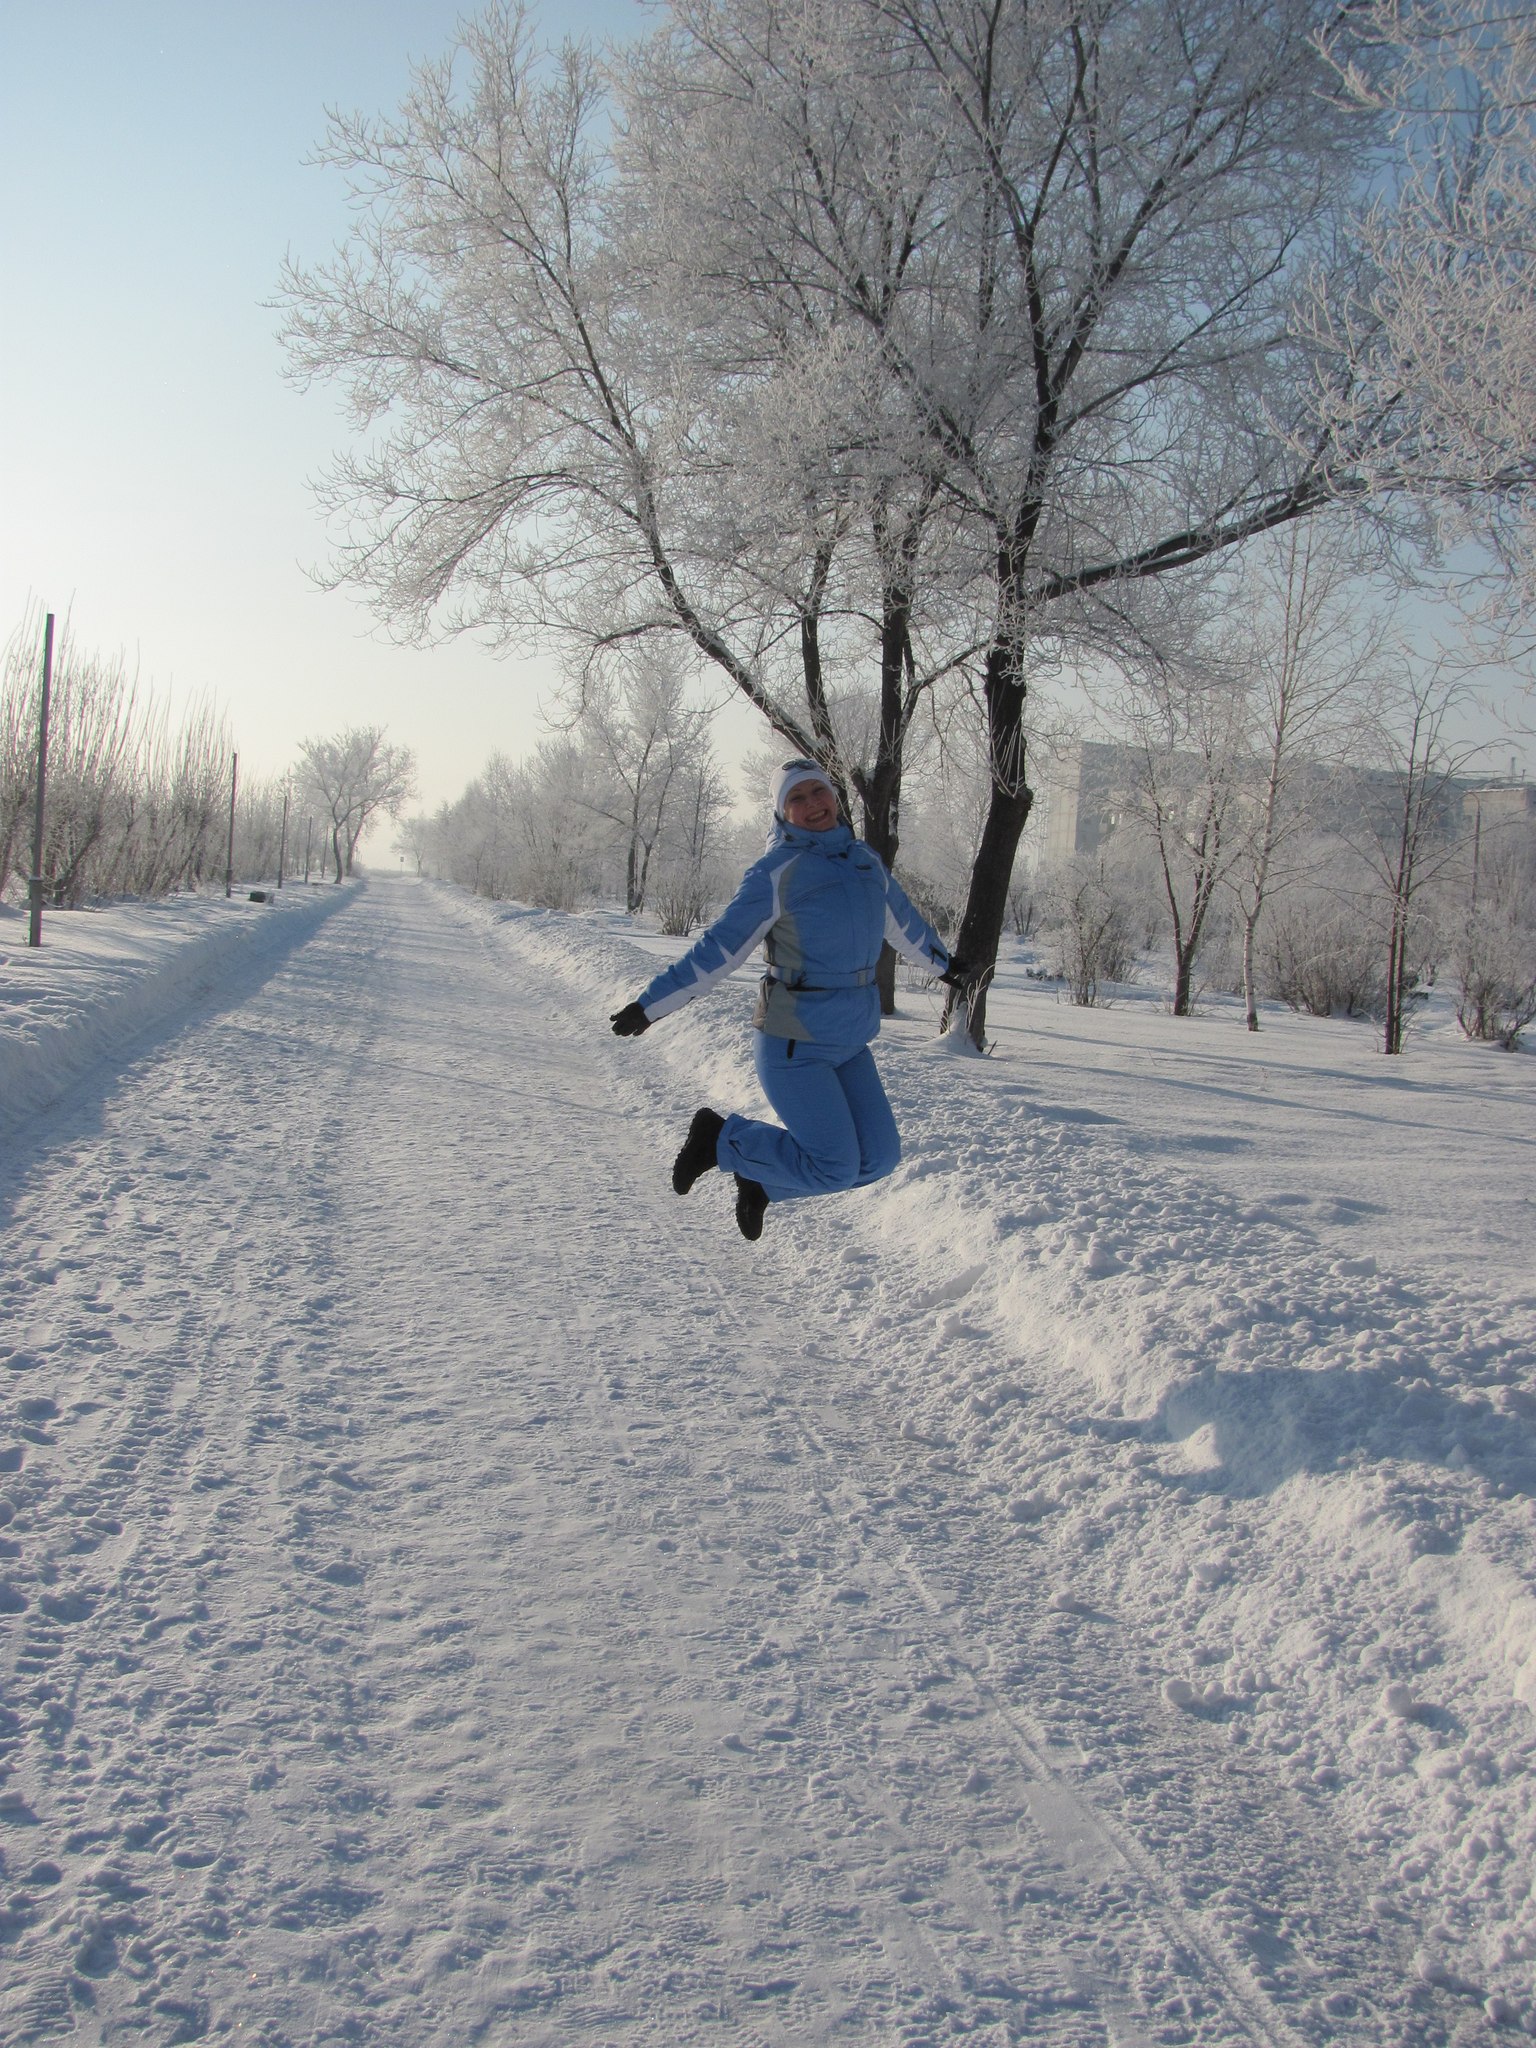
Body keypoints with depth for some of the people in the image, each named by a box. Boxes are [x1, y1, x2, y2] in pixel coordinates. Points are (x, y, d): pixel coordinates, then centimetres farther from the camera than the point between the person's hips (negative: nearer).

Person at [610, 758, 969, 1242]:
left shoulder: (865, 859, 9)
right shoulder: (775, 873, -11)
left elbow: (904, 923, 27)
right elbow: (718, 949, -10)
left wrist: (943, 963, 42)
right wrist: (649, 1006, -12)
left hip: (850, 1041, 7)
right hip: (793, 1044, -7)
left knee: (878, 1159, 1)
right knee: (836, 1169, -11)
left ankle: (760, 1180, 20)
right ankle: (720, 1139, 9)